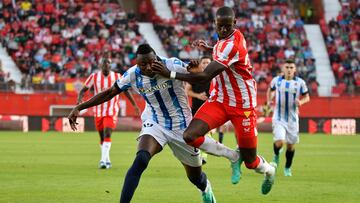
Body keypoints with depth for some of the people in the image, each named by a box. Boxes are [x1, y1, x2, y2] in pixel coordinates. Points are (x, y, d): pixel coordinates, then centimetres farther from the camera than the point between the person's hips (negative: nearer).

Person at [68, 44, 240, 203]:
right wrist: (79, 108, -6)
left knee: (195, 177, 15)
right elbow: (109, 93, -1)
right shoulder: (132, 75, -13)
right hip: (154, 124, 1)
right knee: (140, 161, -31)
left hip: (181, 126, -1)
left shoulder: (173, 65, -22)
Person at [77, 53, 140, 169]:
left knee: (107, 134, -19)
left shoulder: (117, 77, -2)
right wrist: (80, 99, -21)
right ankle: (107, 161, 26)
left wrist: (134, 105, 13)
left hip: (112, 111, -2)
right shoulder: (94, 77, -2)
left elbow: (125, 90, 11)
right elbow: (83, 90, 1)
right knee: (102, 137, 11)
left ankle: (103, 160, -27)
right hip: (98, 111, 2)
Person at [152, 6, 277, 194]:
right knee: (190, 136, -17)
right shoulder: (228, 37, 0)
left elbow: (204, 77, -31)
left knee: (250, 161, 4)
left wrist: (170, 74, -32)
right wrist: (209, 48, 13)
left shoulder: (231, 45, -27)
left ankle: (269, 170, 42)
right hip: (220, 100, 7)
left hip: (242, 105, -7)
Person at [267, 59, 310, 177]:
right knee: (279, 142, -18)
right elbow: (270, 90, 19)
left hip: (292, 119, 1)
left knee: (291, 145, 8)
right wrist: (269, 100, 2)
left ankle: (287, 168, 30)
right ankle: (276, 154, 18)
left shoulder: (300, 82, -3)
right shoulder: (276, 80, -1)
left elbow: (307, 97, 7)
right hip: (279, 118, -1)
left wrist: (301, 102, -15)